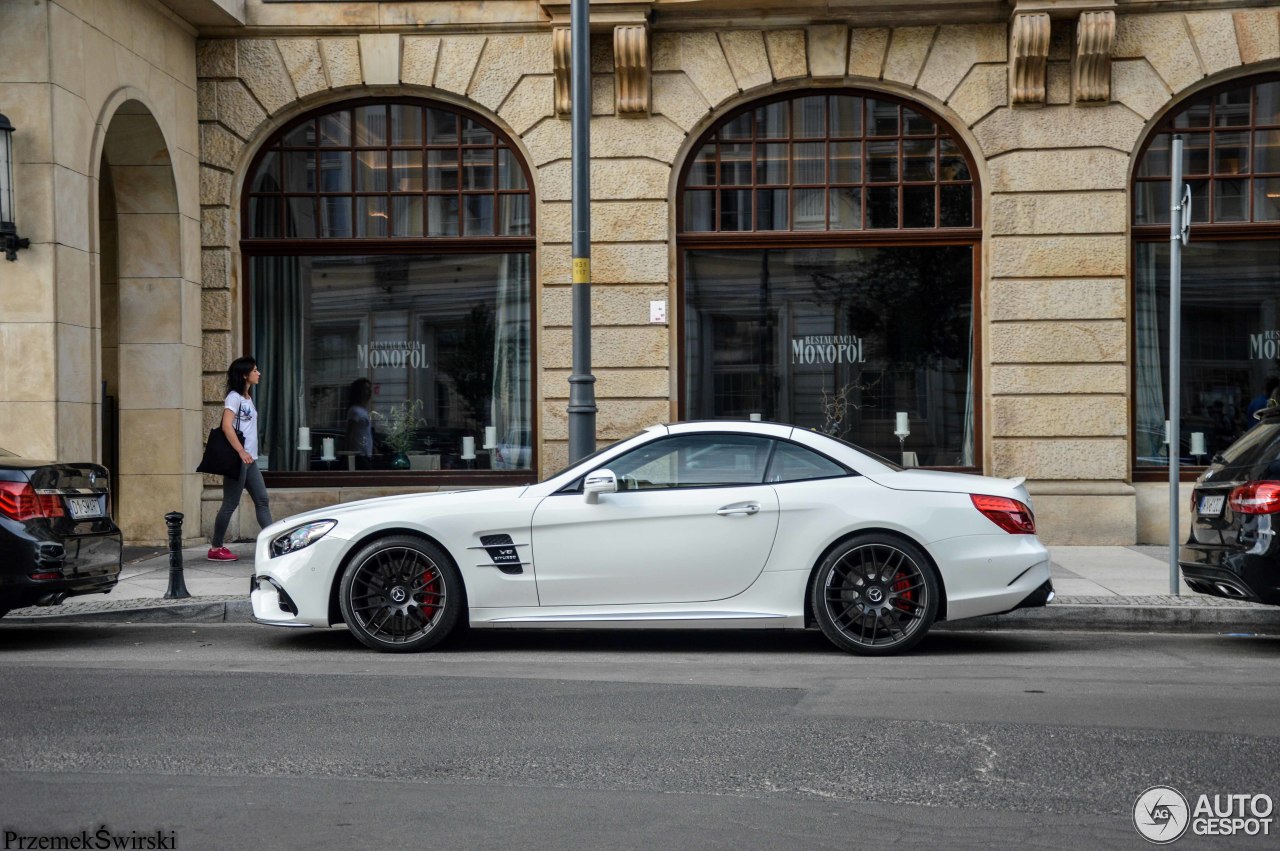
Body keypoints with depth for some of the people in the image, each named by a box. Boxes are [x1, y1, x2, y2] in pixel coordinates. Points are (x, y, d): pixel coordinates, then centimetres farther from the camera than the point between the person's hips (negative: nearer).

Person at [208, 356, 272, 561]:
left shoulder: (247, 398, 17)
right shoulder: (234, 397, -9)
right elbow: (226, 426, -20)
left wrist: (249, 454, 15)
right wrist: (241, 452, -24)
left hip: (249, 459, 9)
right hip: (237, 459, -9)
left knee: (262, 500, 4)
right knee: (230, 504, -4)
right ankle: (216, 548, 4)